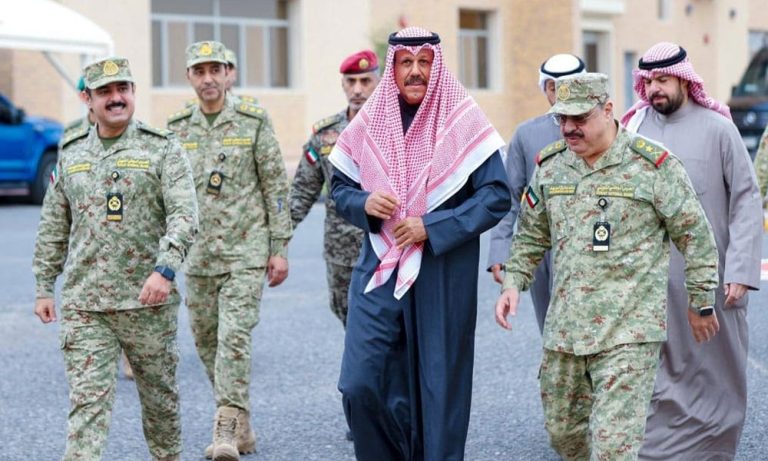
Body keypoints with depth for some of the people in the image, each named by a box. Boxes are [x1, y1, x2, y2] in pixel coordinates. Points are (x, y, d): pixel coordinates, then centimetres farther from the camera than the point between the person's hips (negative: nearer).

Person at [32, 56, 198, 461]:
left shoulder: (163, 149, -2)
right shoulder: (70, 154, 10)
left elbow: (184, 215, -12)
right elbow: (53, 227, 16)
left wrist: (165, 268, -26)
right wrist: (43, 287, 12)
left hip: (148, 302, -2)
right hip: (83, 305, 2)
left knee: (159, 394, 13)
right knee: (87, 401, -5)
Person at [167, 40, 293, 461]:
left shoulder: (254, 121, -2)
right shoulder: (177, 128, 7)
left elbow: (275, 185, -1)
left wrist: (280, 248, -4)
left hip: (245, 251, -4)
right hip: (198, 253, 4)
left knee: (235, 338, -14)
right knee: (206, 342, 9)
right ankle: (241, 426, 23)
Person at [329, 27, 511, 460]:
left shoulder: (464, 122, -4)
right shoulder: (368, 123, 4)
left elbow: (497, 196, -7)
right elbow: (340, 186, 14)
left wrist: (432, 227, -15)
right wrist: (364, 203, -9)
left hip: (443, 276, -2)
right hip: (379, 270, 2)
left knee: (439, 385, 4)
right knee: (360, 383, -5)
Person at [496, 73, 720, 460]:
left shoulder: (653, 165, -7)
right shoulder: (549, 166, 9)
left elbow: (694, 235, 0)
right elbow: (531, 235, 19)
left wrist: (701, 303, 3)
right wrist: (513, 282, 5)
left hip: (629, 330, -6)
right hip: (564, 327, 6)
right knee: (562, 430, 15)